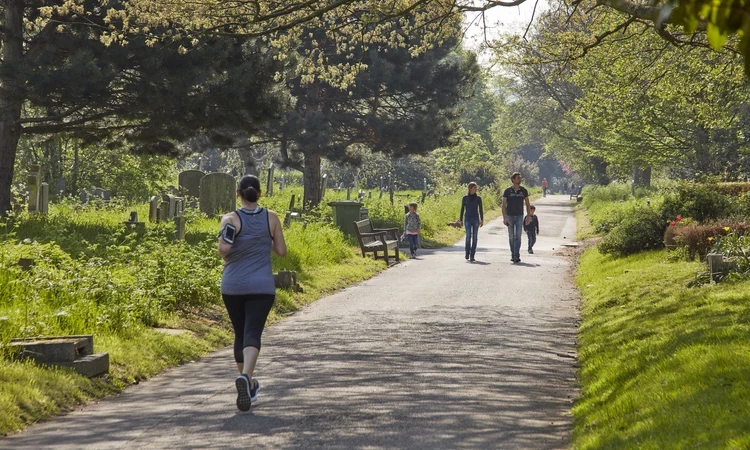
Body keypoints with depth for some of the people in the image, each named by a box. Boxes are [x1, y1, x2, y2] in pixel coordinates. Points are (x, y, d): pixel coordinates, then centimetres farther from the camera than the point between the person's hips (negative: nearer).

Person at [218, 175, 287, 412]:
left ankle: (248, 386, 28)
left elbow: (223, 248, -21)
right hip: (262, 287, -1)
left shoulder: (231, 219, -6)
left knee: (240, 334, 17)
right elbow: (281, 251, 5)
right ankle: (245, 377, -36)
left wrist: (225, 255, 1)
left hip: (232, 287, 1)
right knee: (253, 333, -9)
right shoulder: (271, 218, 0)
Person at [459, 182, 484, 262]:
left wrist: (482, 220, -2)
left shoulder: (478, 198, 4)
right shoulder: (465, 198, 2)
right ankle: (467, 253, 4)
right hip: (467, 219, -1)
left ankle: (472, 256, 1)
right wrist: (460, 220, 1)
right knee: (468, 236, -15)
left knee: (474, 237, -3)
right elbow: (462, 209, 4)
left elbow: (481, 209, 6)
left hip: (476, 219, 1)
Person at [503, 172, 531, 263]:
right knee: (511, 237, 7)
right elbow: (504, 205, -3)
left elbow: (527, 204, 11)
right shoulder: (508, 191, -4)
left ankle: (516, 256, -15)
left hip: (519, 216, 0)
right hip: (510, 216, 0)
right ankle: (513, 255, 17)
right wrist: (504, 218, -11)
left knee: (518, 237, -9)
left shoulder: (523, 190, 2)